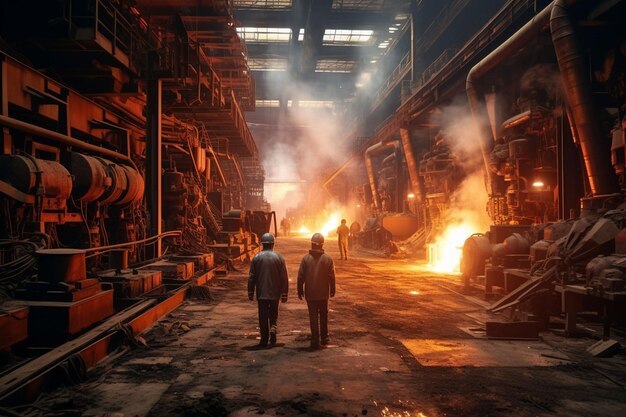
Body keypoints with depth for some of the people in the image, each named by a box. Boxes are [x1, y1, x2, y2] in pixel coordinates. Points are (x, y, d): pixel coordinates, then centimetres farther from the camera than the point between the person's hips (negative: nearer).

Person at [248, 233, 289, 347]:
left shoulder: (256, 258, -4)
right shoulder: (279, 258, -4)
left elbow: (251, 277, -1)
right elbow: (284, 278, -3)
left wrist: (250, 293, 8)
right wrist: (284, 293, 5)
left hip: (261, 293, 0)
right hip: (275, 293, 1)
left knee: (263, 317, 7)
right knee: (273, 314, 18)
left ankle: (264, 340, 9)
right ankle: (273, 329, -6)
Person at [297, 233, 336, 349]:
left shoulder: (306, 258, -9)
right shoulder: (328, 258, -7)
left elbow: (301, 276, -6)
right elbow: (332, 276, -3)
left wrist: (300, 291, 5)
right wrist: (332, 290, 9)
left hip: (310, 294, -1)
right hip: (323, 293, 1)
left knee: (313, 317, 4)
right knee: (323, 316, 18)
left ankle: (315, 341, 2)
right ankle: (324, 338, 27)